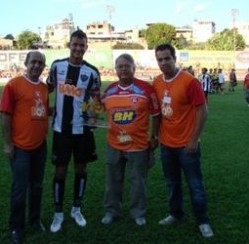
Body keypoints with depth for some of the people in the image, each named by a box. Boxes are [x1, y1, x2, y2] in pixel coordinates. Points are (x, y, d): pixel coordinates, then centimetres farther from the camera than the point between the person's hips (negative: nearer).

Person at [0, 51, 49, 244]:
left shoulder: (44, 87, 7)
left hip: (40, 144, 6)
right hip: (20, 146, -5)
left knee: (37, 185, 16)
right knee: (20, 188, 2)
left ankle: (35, 219, 33)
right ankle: (16, 227, 19)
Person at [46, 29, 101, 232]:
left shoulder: (92, 72, -5)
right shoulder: (57, 66, -1)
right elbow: (48, 89, 13)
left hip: (82, 128, 0)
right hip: (60, 128, 0)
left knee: (81, 169, 10)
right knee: (60, 170, 5)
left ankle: (77, 209, 28)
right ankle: (58, 213, 19)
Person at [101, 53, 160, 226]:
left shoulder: (146, 88, -10)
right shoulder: (109, 90, 3)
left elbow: (156, 113, -3)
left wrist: (154, 137, 0)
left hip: (139, 144, -3)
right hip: (114, 144, 4)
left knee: (138, 181, 10)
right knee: (113, 180, 15)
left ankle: (138, 213, 28)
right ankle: (111, 211, 32)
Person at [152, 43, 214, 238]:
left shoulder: (189, 81, -16)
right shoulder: (157, 83, 2)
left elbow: (202, 111, -14)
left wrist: (194, 139, -15)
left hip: (186, 144, -5)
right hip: (166, 143, 5)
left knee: (195, 184, 6)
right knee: (172, 182, 18)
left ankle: (203, 221, 21)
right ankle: (176, 213, 35)